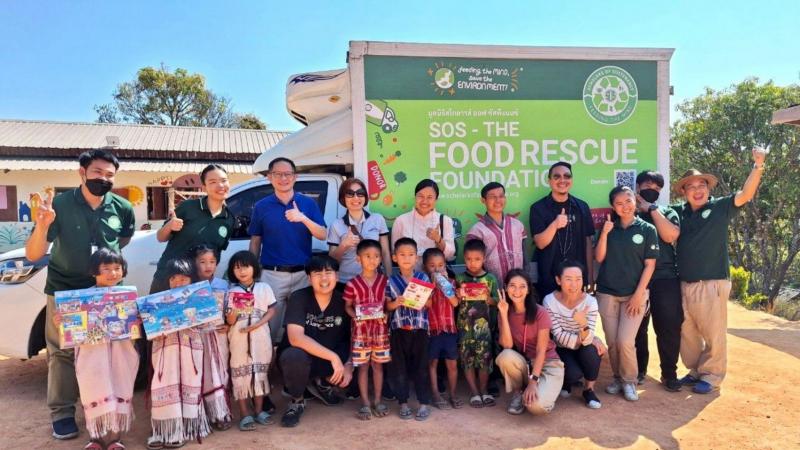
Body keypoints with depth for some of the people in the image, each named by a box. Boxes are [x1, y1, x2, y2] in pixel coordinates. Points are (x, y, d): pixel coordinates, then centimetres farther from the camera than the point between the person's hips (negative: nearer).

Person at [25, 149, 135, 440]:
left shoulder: (122, 208, -8)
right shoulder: (60, 204, -16)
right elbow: (33, 255, -19)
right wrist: (42, 225, -36)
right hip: (64, 290, -2)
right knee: (62, 352, 1)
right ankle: (62, 414, 13)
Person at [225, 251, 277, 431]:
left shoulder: (264, 288, 2)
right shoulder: (231, 292, -1)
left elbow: (271, 311, 1)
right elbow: (230, 321, -5)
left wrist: (256, 325, -12)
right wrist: (234, 311, -27)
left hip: (260, 338, 1)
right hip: (239, 339, -1)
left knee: (260, 372, 9)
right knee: (240, 374, 1)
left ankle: (259, 410, 21)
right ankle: (245, 415, 9)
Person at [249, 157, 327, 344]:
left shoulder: (308, 203, 3)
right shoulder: (261, 206, 3)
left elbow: (323, 235, -4)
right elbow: (255, 242, 8)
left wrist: (303, 218, -21)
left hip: (302, 274, 1)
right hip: (272, 275, 0)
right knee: (272, 323, 6)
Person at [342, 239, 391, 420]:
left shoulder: (385, 281, -2)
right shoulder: (352, 283, -7)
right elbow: (347, 306, 2)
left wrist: (386, 315, -13)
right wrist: (355, 316, -15)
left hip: (380, 328, 2)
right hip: (361, 329, -1)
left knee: (378, 364, 10)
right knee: (363, 366, 5)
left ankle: (378, 400, 22)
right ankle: (365, 402, 16)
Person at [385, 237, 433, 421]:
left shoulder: (424, 278, 1)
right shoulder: (391, 281, 0)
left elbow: (430, 303, 4)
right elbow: (387, 305, 1)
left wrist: (422, 301, -17)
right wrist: (395, 303, -19)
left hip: (420, 329, 0)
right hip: (399, 329, 0)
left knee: (421, 366, 6)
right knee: (399, 368, 7)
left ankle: (424, 403, 17)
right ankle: (403, 403, 20)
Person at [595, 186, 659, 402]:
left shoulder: (647, 229, -1)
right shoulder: (608, 228, 6)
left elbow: (650, 264, -2)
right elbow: (599, 258, -1)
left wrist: (639, 294, -8)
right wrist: (604, 233, -13)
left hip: (634, 294, -2)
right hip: (607, 293, 2)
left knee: (625, 341, -9)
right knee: (612, 342, 6)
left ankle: (629, 381, 12)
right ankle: (617, 378, 25)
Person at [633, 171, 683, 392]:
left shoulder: (667, 212, 10)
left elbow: (670, 236, -12)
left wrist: (652, 209, -9)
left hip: (665, 278, 1)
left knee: (669, 327, 1)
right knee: (637, 327, 8)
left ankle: (669, 373, 16)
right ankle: (639, 369, 25)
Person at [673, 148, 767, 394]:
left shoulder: (720, 207, -1)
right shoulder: (679, 211, 8)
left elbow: (746, 194, -12)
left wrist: (758, 165, -22)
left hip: (712, 284, -4)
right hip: (685, 284, 4)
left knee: (713, 333, 4)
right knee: (687, 332, 14)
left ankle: (712, 375, 19)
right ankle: (695, 371, 30)